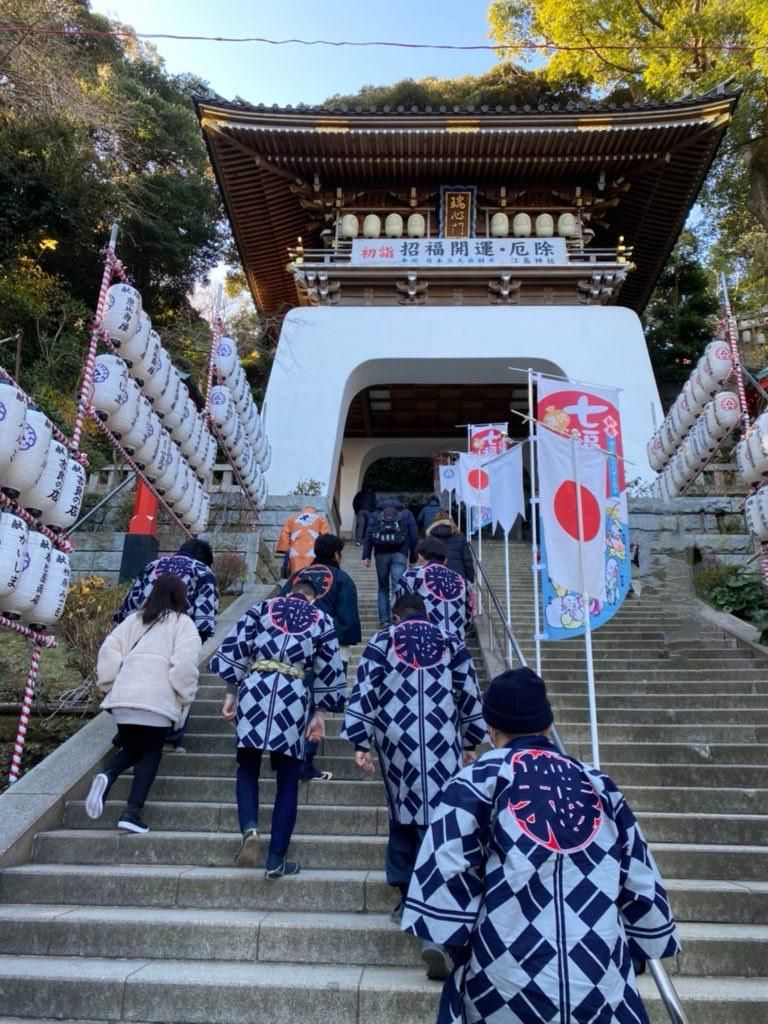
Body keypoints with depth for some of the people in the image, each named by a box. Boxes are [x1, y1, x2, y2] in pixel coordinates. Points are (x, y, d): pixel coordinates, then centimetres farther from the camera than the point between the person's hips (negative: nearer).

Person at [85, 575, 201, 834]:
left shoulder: (133, 620, 20)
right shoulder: (183, 623, 4)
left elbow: (109, 651, 12)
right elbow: (185, 664, -8)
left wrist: (109, 685, 19)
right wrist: (183, 699, 2)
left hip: (123, 697, 5)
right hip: (156, 699, -4)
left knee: (130, 748, 21)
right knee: (150, 752, 9)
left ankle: (107, 776, -8)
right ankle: (132, 812, 0)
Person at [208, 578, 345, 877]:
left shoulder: (261, 608, 14)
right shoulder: (322, 620, 15)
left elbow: (234, 649, 7)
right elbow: (328, 671, 14)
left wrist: (231, 693, 11)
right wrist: (319, 714, 21)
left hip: (255, 690, 1)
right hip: (293, 697, 0)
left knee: (247, 768, 16)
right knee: (288, 782, 10)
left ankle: (249, 828, -7)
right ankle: (276, 860, 11)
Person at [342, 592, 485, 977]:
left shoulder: (380, 643, 7)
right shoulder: (452, 644, 10)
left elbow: (363, 694, 1)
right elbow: (470, 696, 11)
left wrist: (361, 744, 4)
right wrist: (470, 743, 18)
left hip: (397, 744, 1)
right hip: (443, 747, 0)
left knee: (402, 818, 19)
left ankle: (407, 900, 29)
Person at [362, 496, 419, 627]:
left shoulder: (376, 514, 16)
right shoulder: (407, 514, 15)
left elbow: (368, 535, 4)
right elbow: (414, 536, 8)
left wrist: (366, 555, 0)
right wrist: (413, 557, 9)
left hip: (381, 554, 2)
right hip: (399, 554, -1)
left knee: (383, 587, 13)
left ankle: (384, 619, 10)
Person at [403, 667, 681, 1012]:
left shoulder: (480, 779, -3)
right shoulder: (599, 786, 8)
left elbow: (447, 870, -10)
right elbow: (643, 886, 11)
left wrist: (452, 950, 1)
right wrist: (633, 956, 22)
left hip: (507, 985, -2)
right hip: (603, 988, 3)